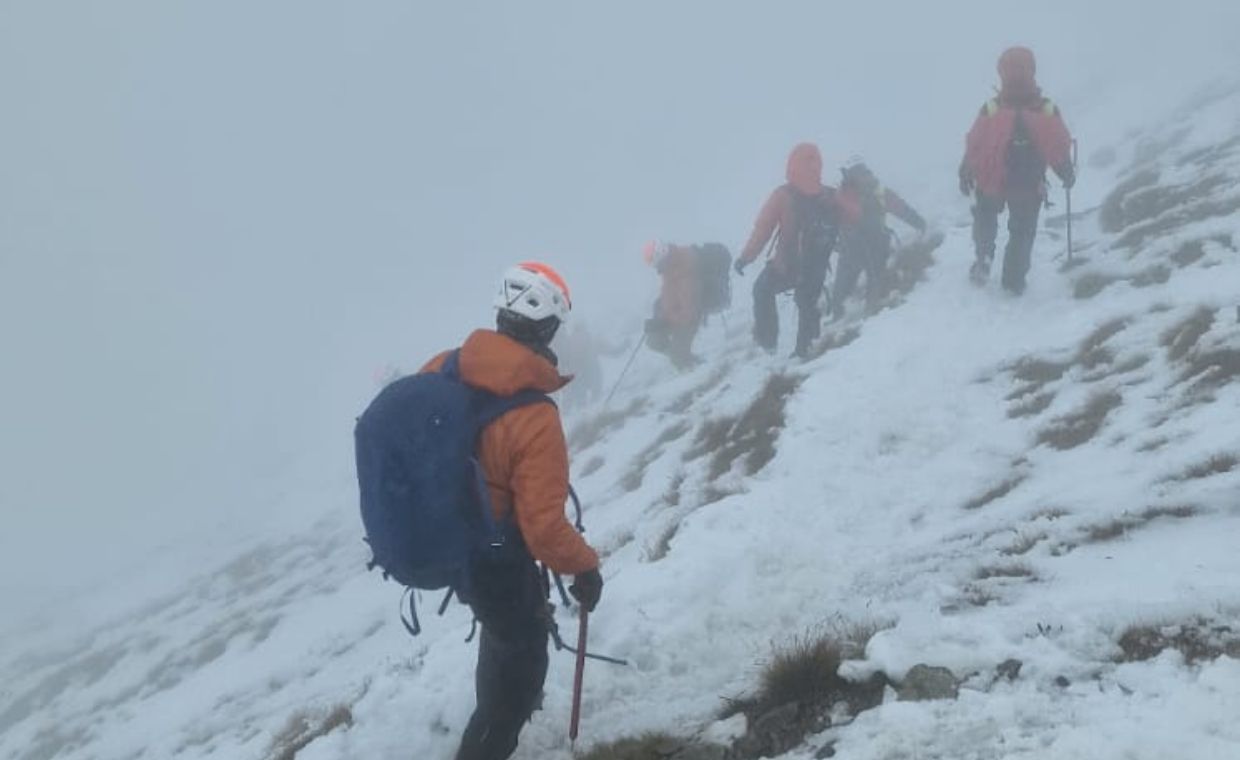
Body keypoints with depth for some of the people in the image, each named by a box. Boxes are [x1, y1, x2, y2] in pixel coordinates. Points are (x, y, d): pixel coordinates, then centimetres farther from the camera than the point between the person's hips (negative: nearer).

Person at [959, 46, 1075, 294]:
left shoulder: (991, 110, -19)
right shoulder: (1047, 111, -15)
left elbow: (974, 148, -12)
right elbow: (1059, 149, -7)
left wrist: (965, 175, 5)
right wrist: (1068, 174, 13)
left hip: (991, 182, 0)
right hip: (1029, 187, 0)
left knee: (985, 218, 28)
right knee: (1022, 232, 19)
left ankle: (984, 259, 10)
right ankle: (1014, 281, 23)